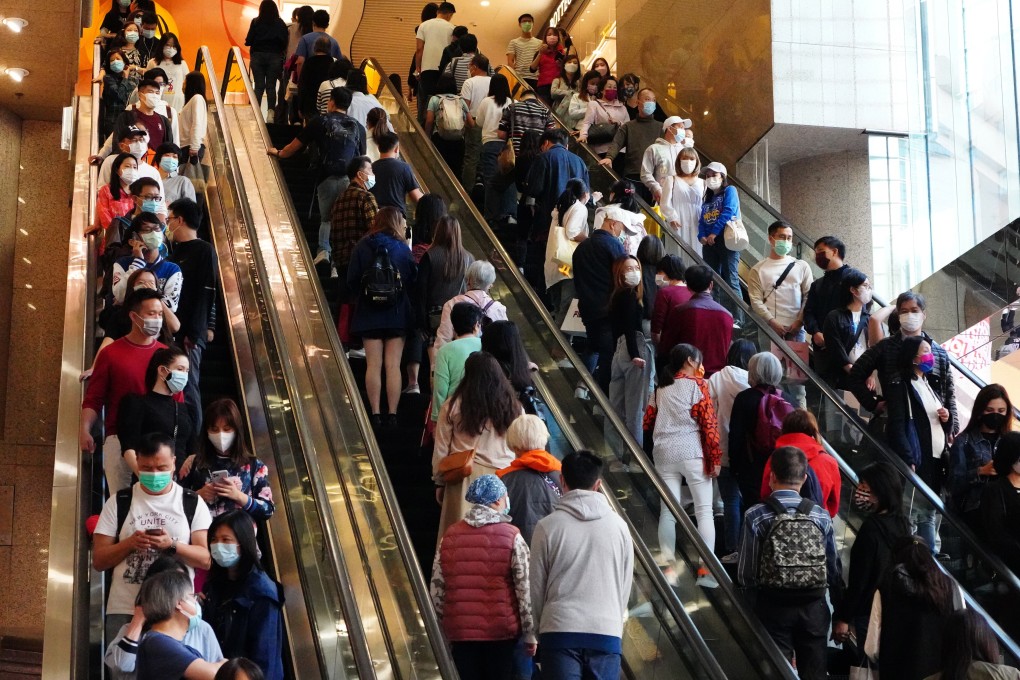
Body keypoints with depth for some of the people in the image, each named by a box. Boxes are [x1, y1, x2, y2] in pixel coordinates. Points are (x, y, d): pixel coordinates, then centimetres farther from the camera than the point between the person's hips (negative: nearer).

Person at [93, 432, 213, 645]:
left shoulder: (192, 503, 6)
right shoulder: (119, 502, 6)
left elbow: (206, 558, 0)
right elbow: (98, 560, 5)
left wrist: (172, 545, -16)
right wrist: (129, 543, -13)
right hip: (125, 611, 0)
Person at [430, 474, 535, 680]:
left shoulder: (449, 537, 6)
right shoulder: (511, 536, -5)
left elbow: (436, 589, 7)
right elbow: (525, 588, -8)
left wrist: (441, 631, 15)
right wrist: (530, 633, -1)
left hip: (460, 633, 3)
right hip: (502, 632, -3)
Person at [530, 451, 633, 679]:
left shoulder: (548, 526, -2)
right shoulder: (618, 525, 5)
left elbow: (536, 587, 4)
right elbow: (626, 586, 11)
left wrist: (541, 624, 19)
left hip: (560, 630, -2)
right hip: (607, 632, 2)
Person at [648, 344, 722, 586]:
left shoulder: (660, 388, 13)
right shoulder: (697, 384, -3)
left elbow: (649, 421, 16)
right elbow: (709, 423, -9)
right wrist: (715, 458, -7)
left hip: (664, 454, 5)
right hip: (692, 453, -5)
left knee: (668, 512, 7)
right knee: (704, 511, -1)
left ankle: (667, 566, 4)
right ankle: (706, 569, -7)